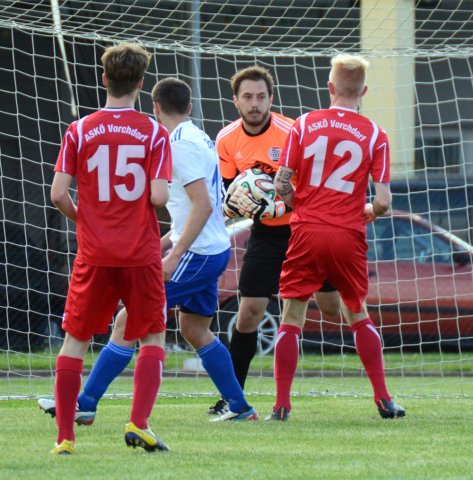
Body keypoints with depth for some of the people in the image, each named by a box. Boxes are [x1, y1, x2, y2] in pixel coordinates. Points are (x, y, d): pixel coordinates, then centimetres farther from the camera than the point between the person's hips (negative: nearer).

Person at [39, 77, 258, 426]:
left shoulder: (181, 145, -15)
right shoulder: (199, 139, 14)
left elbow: (203, 205, -23)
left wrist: (175, 255, -24)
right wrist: (167, 241, 22)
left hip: (196, 254, -10)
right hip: (213, 250, 10)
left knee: (128, 321, -10)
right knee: (195, 330, 21)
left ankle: (84, 404, -11)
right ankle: (240, 408, 24)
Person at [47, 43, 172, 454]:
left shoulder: (79, 131, -1)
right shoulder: (154, 133, -3)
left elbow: (58, 193, -5)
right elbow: (159, 196, -10)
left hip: (94, 254, 1)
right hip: (141, 254, -1)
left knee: (75, 340, 11)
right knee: (153, 336, 12)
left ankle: (65, 436, 5)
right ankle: (139, 424, -5)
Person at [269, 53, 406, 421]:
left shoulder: (305, 124, 1)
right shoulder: (375, 136, 0)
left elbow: (281, 185, -2)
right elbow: (383, 201, -5)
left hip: (307, 231, -1)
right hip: (349, 236, 1)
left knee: (292, 317, 6)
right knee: (358, 315, 18)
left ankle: (282, 404, -1)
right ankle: (383, 400, 15)